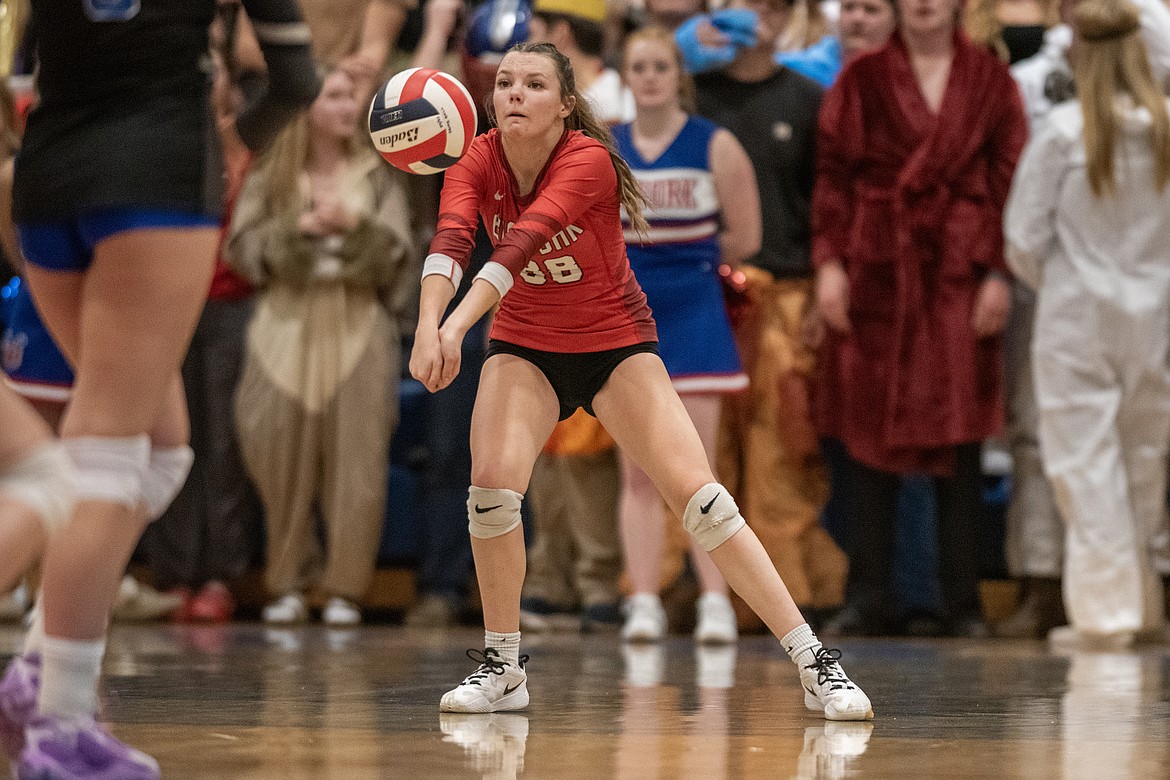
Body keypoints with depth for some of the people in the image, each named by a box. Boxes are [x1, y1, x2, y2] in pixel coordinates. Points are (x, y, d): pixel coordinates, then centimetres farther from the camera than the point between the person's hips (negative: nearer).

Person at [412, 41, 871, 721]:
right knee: (492, 482, -21)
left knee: (696, 493, -14)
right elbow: (451, 241, -33)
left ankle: (816, 664, -9)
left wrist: (458, 324, -55)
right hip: (525, 348, 3)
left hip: (617, 343, -3)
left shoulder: (588, 161, -25)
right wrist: (428, 324, -53)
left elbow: (524, 240, -41)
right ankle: (504, 670, -2)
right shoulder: (479, 164, -14)